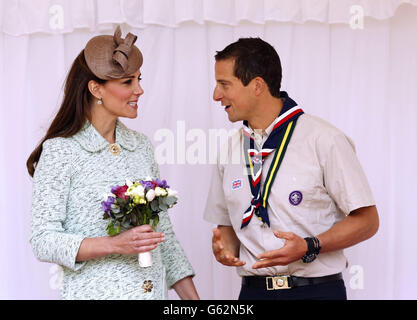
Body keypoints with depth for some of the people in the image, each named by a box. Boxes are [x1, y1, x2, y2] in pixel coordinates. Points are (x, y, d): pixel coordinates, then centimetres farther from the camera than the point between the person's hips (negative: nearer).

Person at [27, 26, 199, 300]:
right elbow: (44, 241, -12)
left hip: (153, 290, 5)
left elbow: (164, 233, 11)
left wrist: (192, 297, 5)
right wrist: (115, 244, -22)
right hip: (93, 290, -5)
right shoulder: (60, 151, -9)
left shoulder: (142, 146, 7)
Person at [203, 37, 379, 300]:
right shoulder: (229, 150, 9)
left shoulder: (323, 139, -7)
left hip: (317, 289, -4)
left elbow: (367, 220, -8)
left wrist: (309, 247, -20)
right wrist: (224, 247, -6)